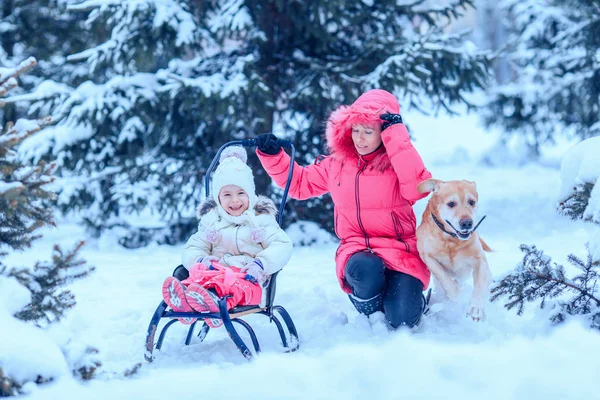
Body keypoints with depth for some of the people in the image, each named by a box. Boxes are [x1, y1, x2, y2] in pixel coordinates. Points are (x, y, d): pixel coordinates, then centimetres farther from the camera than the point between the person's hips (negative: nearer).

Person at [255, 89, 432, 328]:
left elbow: (418, 188, -27)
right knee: (366, 271, -37)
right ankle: (370, 316, -3)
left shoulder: (399, 161, -5)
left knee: (402, 319, -24)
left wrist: (396, 136, -25)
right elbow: (299, 183, 20)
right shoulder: (337, 164, 7)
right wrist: (272, 155, 5)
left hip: (401, 251, -2)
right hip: (357, 251, 2)